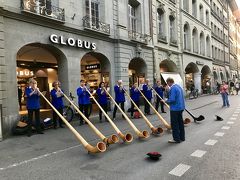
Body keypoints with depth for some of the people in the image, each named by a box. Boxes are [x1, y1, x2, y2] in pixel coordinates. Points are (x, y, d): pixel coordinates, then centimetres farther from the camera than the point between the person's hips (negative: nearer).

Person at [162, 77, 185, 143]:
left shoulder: (172, 88, -19)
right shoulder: (179, 86, 11)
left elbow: (172, 99, -25)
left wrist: (166, 101, -7)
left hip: (175, 108, -9)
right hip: (181, 107, 10)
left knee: (174, 124, 1)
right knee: (180, 122, 17)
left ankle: (176, 139, 8)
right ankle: (182, 137, 27)